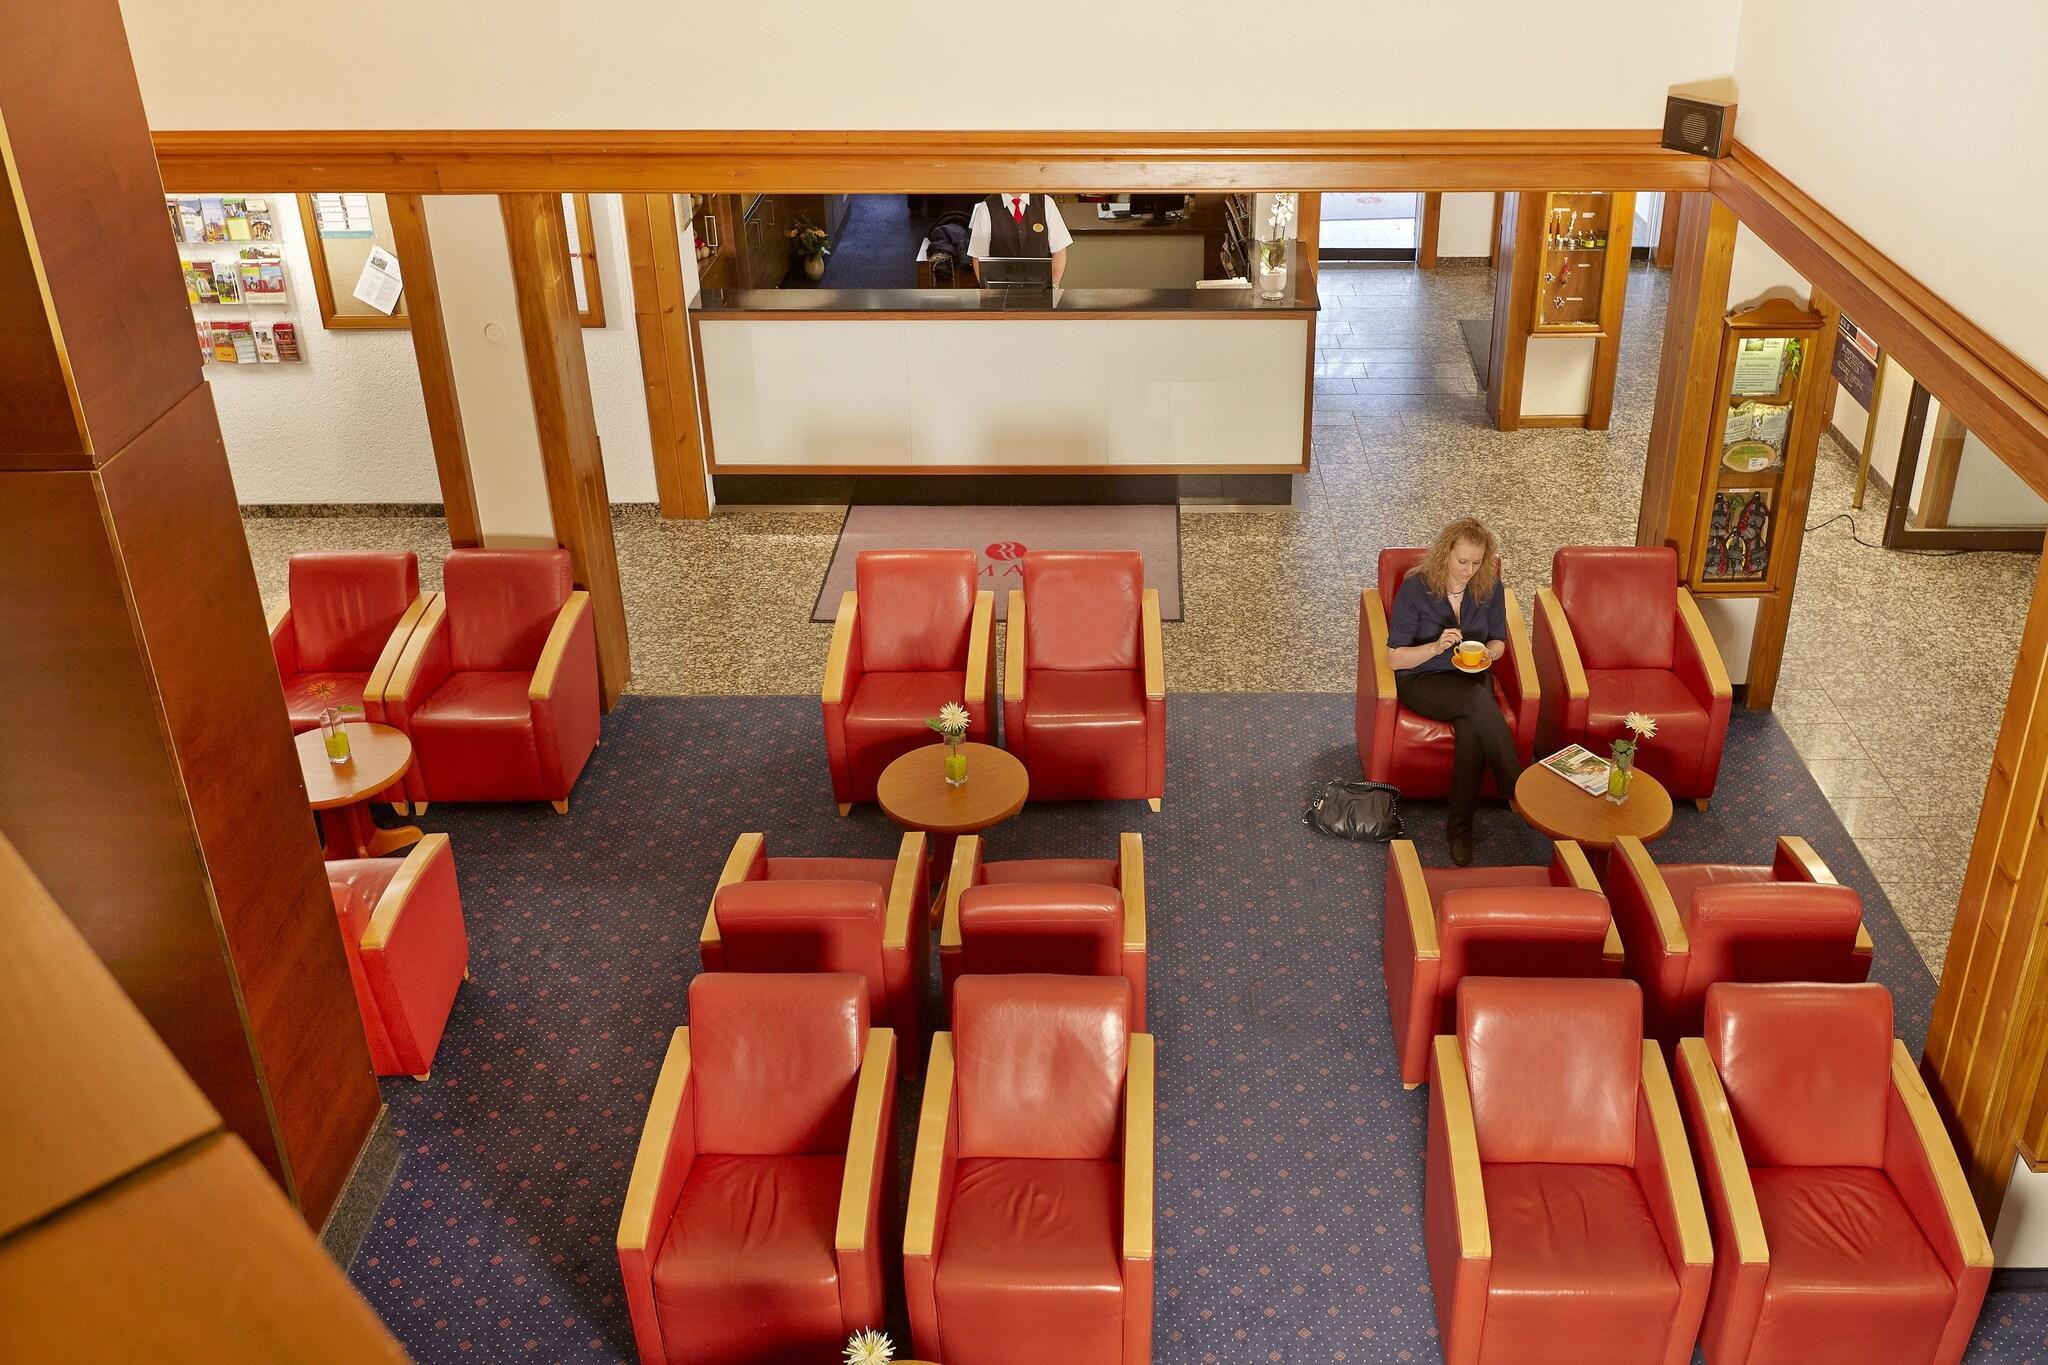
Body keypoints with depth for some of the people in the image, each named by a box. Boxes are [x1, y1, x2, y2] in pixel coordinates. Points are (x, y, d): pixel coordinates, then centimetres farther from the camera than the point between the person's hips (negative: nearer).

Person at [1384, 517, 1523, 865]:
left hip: (1471, 677, 3)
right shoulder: (1414, 589, -13)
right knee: (1479, 701, -36)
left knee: (1472, 731, -32)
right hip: (1422, 680, -3)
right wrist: (1436, 647, -28)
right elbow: (1395, 657, -11)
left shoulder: (1489, 588, -3)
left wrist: (1487, 653, -13)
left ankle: (1460, 827, -19)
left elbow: (1498, 641, 11)